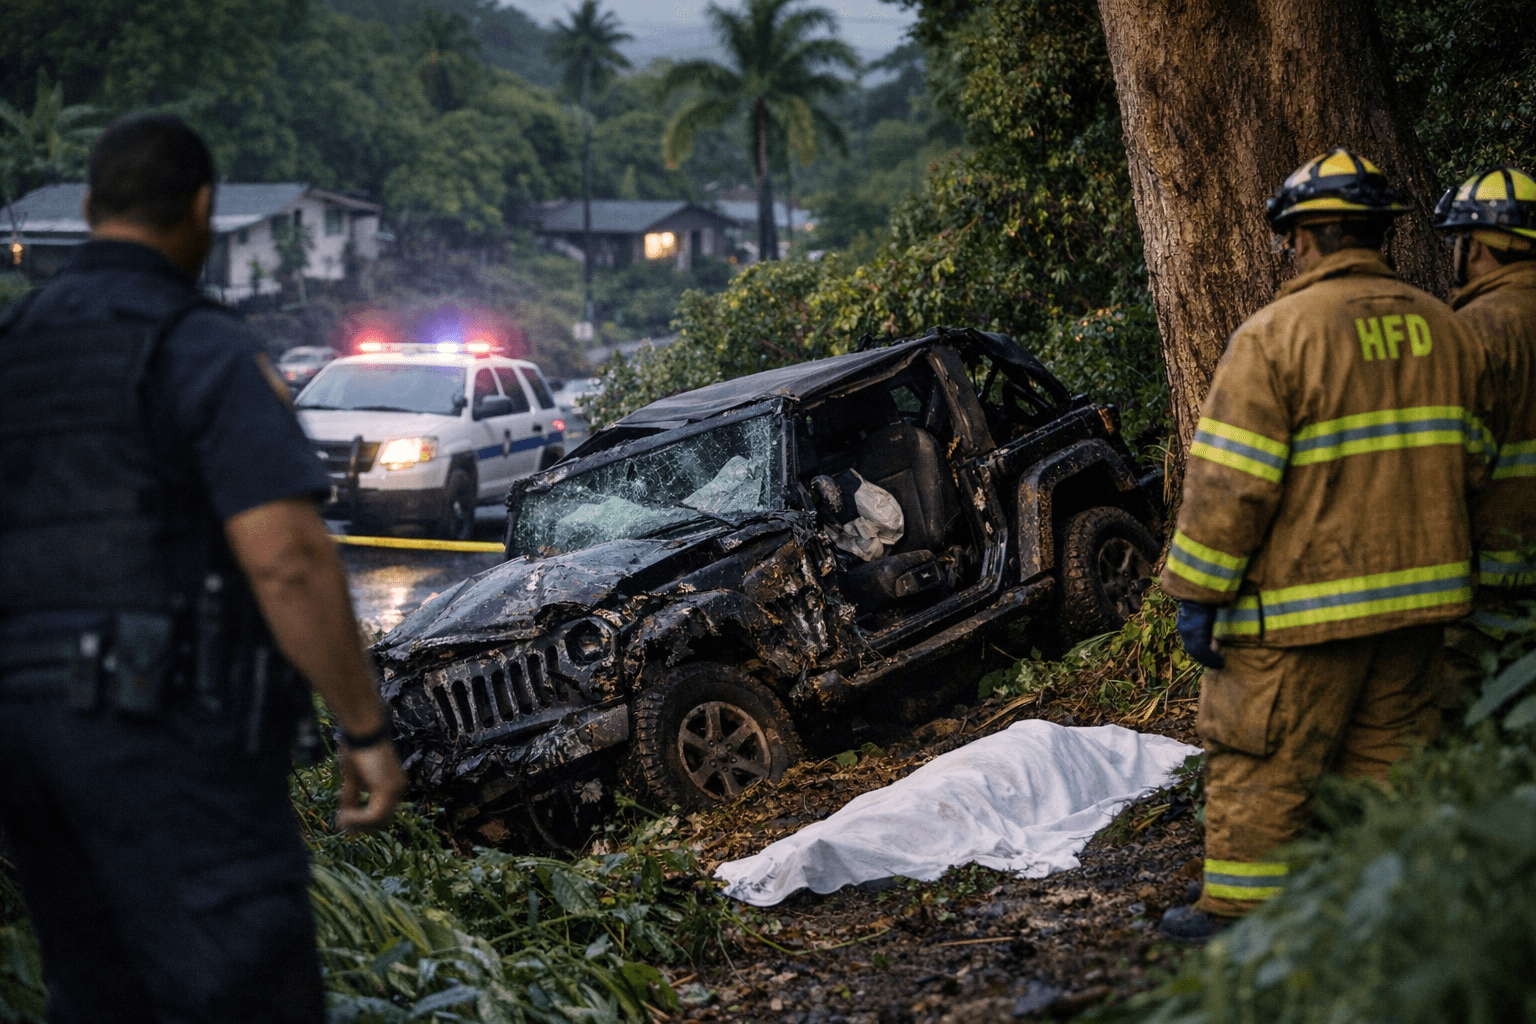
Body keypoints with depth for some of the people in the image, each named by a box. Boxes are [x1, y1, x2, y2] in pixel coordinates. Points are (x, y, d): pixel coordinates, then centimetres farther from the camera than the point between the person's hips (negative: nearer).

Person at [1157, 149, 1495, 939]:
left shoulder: (1276, 334, -12)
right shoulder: (1442, 329, 8)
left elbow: (1230, 483, -15)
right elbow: (1469, 462, 14)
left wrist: (1196, 593, -9)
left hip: (1307, 602, -6)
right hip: (1419, 592, 6)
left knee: (1264, 761, 2)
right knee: (1390, 752, 15)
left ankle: (1238, 914, 7)